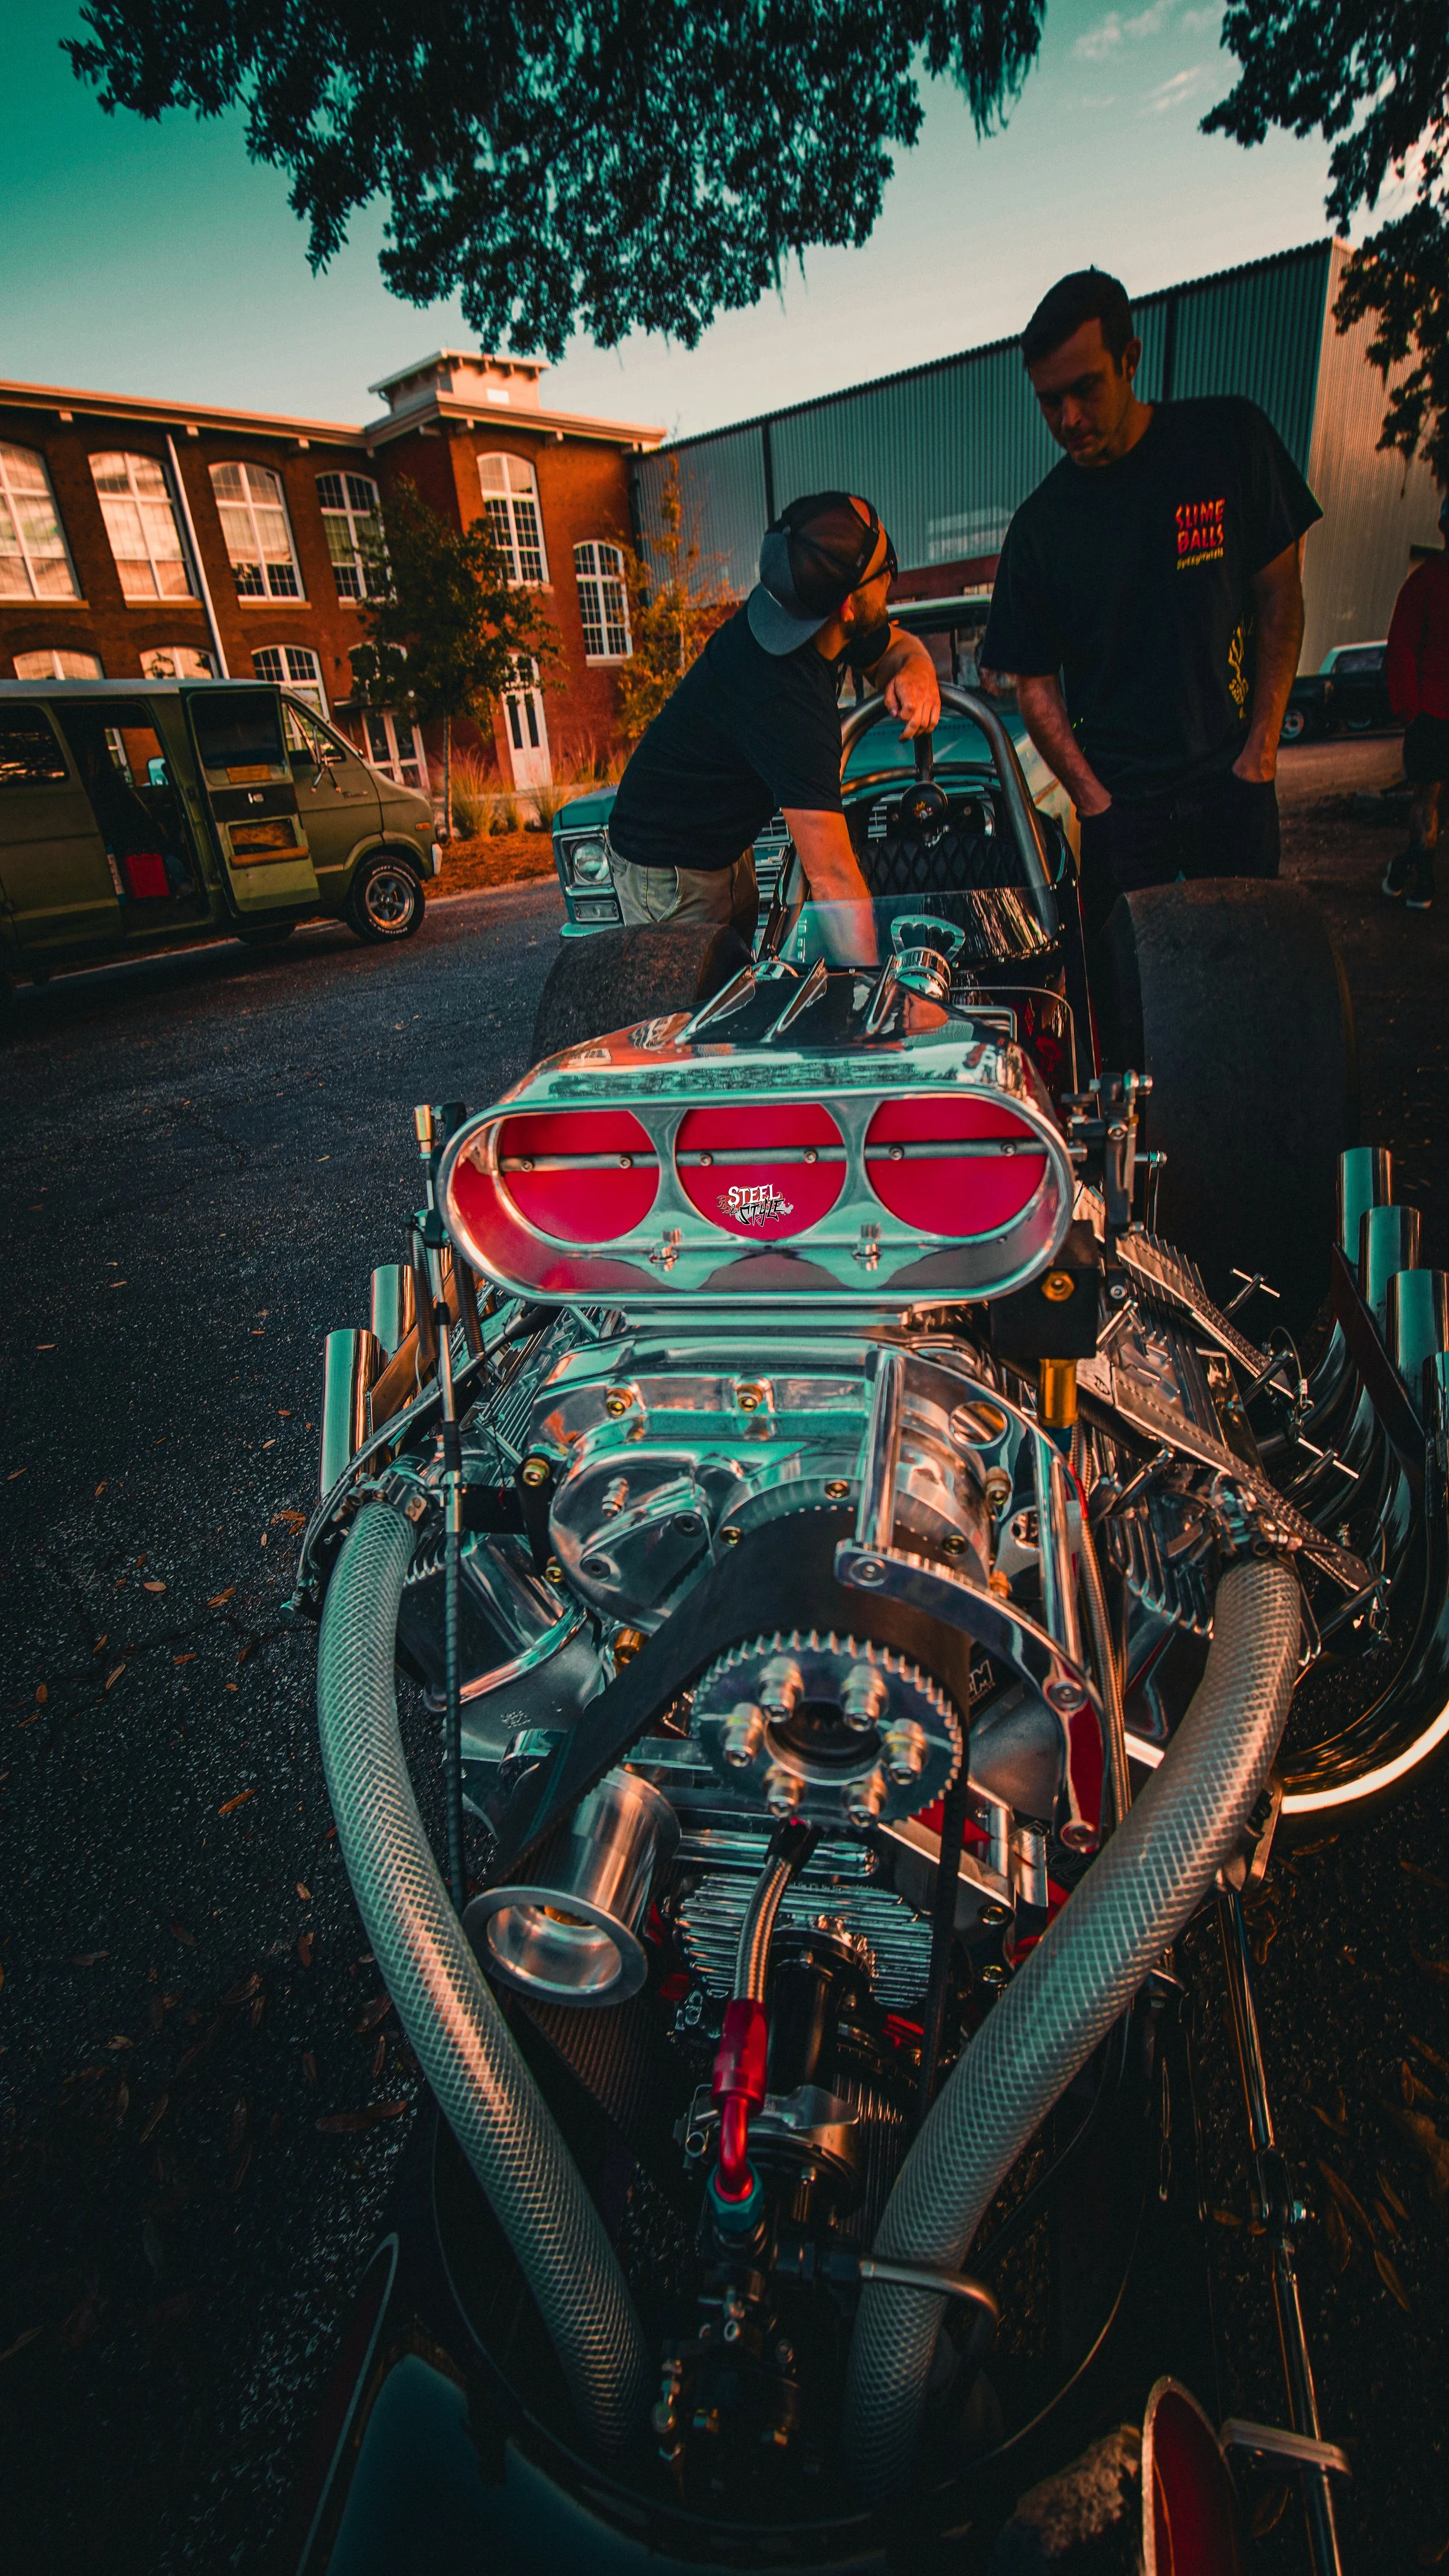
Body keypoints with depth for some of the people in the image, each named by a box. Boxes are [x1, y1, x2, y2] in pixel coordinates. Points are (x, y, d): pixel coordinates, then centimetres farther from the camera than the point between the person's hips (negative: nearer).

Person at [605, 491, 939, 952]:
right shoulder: (785, 698, -36)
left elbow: (897, 646, 12)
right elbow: (833, 878, -40)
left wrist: (916, 669, -13)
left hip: (728, 847, 10)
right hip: (671, 874, -9)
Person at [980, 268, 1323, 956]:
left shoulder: (1230, 440, 1)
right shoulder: (1040, 525, 0)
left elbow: (1279, 591, 5)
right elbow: (1035, 684, 2)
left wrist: (1263, 744, -3)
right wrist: (1093, 798, -8)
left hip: (1233, 778, 1)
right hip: (1121, 797, 0)